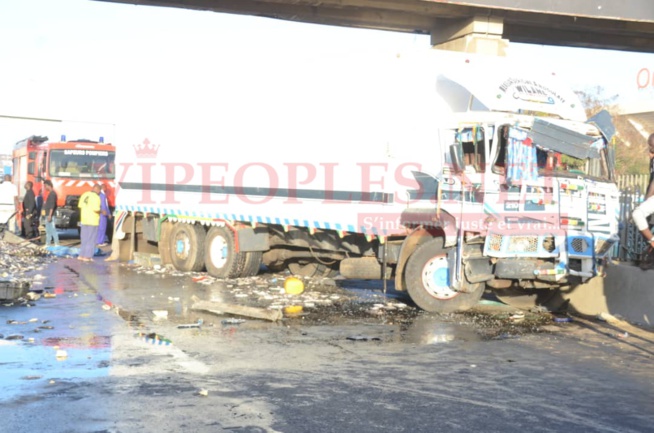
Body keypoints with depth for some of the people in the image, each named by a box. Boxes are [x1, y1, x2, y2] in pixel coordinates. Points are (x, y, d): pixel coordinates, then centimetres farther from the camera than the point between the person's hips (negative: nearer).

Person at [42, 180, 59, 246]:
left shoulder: (52, 193, -15)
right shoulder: (50, 193, 16)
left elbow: (52, 205, -21)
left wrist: (50, 215, -24)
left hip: (50, 215, -10)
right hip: (48, 215, 10)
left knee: (52, 230, -11)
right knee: (48, 230, 14)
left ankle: (56, 244, -11)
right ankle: (47, 244, 19)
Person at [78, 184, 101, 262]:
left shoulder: (84, 195, 6)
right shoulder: (96, 197, -15)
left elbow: (80, 206, 10)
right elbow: (96, 209, -22)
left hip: (84, 220, 7)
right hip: (93, 220, -7)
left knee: (84, 238, 16)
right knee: (91, 240, 1)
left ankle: (81, 255, 17)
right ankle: (87, 256, 2)